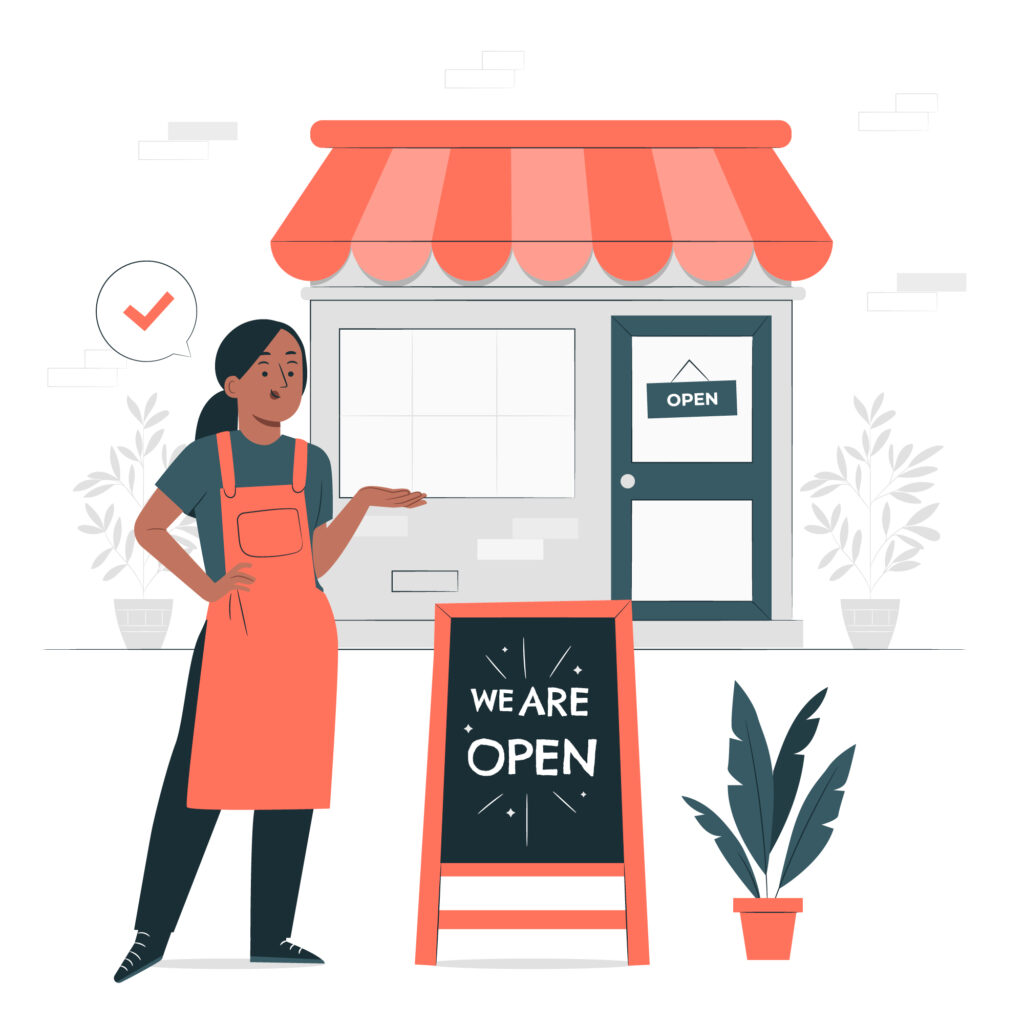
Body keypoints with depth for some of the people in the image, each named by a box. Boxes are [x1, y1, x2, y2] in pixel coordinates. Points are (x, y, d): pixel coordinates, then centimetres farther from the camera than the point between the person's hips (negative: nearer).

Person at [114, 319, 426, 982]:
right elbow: (148, 528, 1)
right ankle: (153, 933, 5)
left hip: (305, 639, 4)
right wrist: (208, 587, -6)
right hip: (234, 637, -4)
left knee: (292, 787, 5)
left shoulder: (310, 463, 8)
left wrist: (363, 503, -3)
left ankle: (272, 936, 13)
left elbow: (316, 564, 4)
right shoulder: (207, 458, -2)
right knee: (198, 782, -5)